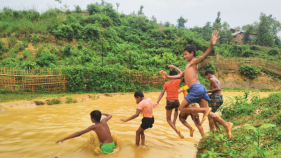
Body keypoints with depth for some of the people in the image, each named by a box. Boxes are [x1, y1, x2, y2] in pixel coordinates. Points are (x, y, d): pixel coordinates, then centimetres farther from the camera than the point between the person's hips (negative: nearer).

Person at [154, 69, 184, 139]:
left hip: (169, 102, 0)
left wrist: (157, 102, -1)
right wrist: (174, 67, 21)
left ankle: (177, 131, -7)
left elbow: (162, 93, -3)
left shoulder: (166, 83, 2)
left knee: (168, 119, 13)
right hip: (176, 101, 0)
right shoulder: (177, 81, -2)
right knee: (176, 109, 38)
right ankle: (174, 122, 24)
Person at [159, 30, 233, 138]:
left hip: (196, 88, -9)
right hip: (199, 89, 9)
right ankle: (226, 125, 7)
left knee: (182, 108, -3)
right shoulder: (188, 66, 28)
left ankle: (205, 110, -10)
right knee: (206, 111, 8)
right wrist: (167, 76, 25)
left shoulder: (194, 62, 3)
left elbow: (204, 56, -16)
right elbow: (179, 76, 30)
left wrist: (211, 45, -33)